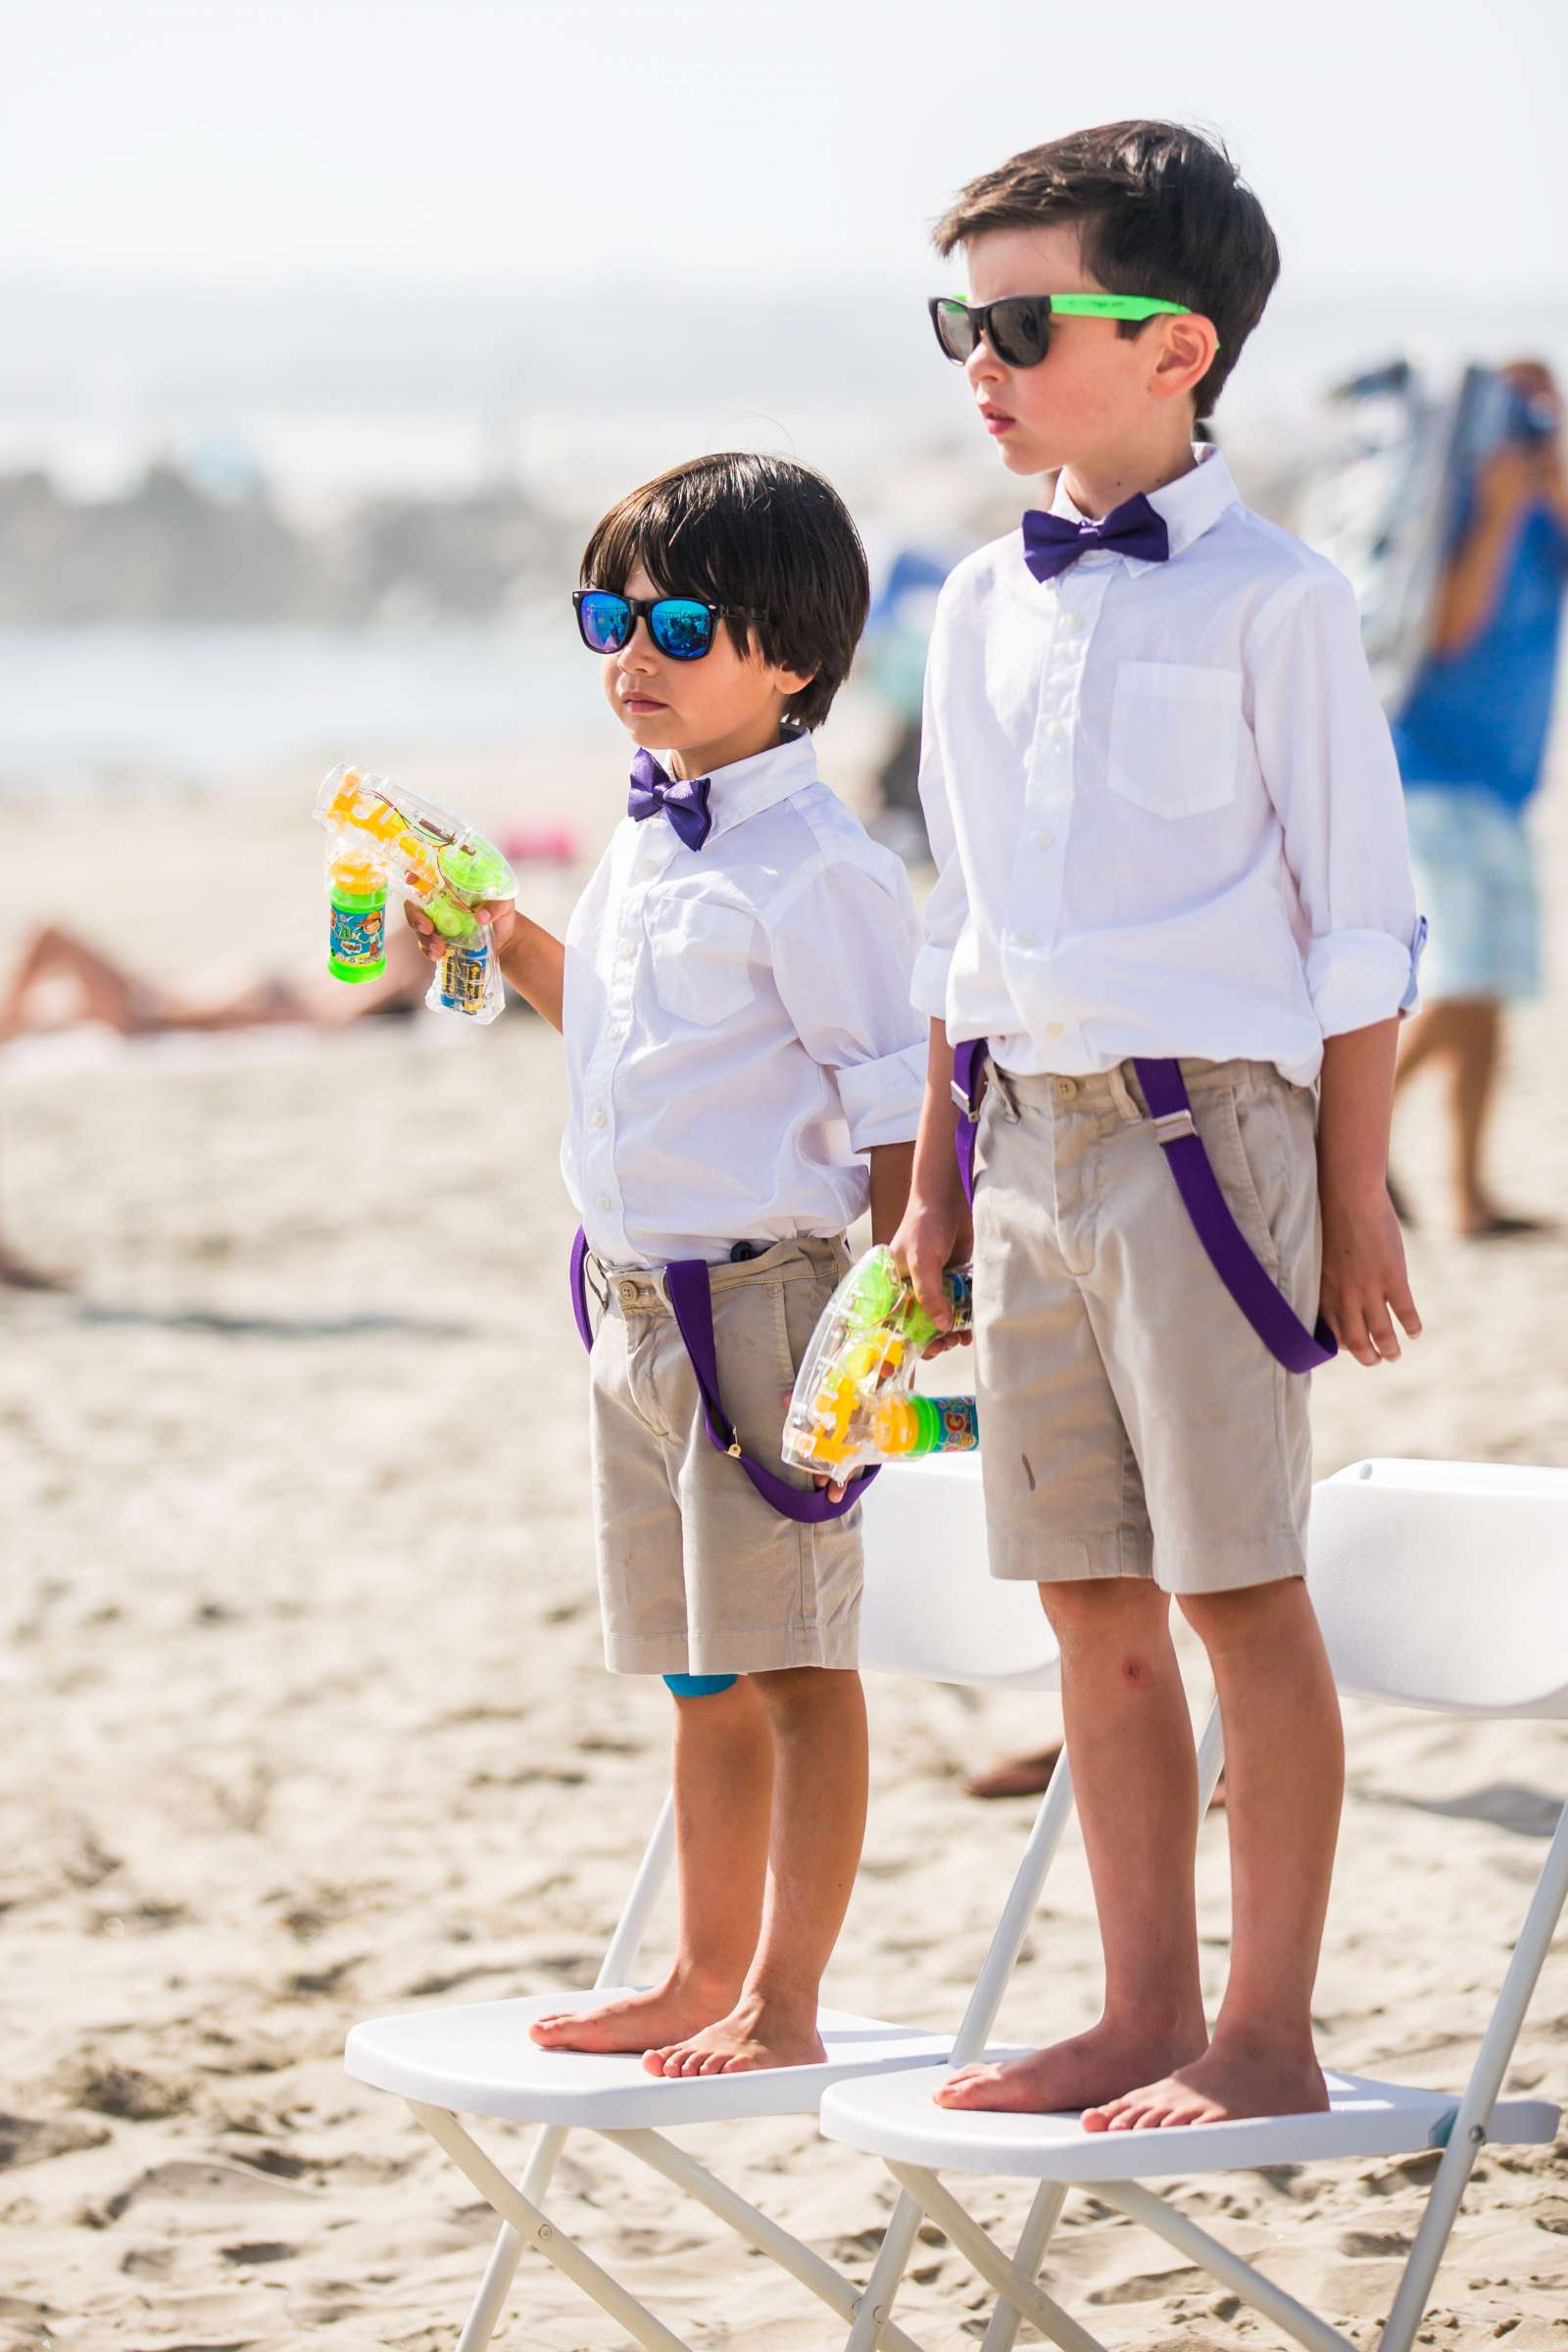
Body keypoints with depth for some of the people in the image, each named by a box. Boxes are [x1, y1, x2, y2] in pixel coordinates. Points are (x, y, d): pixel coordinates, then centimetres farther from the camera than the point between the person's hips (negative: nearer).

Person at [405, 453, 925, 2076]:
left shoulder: (813, 870, -14)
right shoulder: (646, 844, 12)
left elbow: (898, 1100, -14)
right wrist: (508, 943, 14)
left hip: (765, 1298, -9)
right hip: (633, 1300, 9)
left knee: (792, 1665, -1)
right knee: (703, 1678, 17)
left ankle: (782, 2002, 4)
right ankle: (705, 1976, 26)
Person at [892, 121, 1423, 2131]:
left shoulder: (1268, 602, -7)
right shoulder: (982, 609, 12)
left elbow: (1357, 925, -6)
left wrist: (1353, 1198, -7)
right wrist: (936, 1186, 17)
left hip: (1204, 1125, -6)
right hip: (1030, 1139, 6)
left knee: (1237, 1587, -3)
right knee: (1091, 1602, 9)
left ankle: (1266, 2039, 3)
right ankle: (1147, 2017, 17)